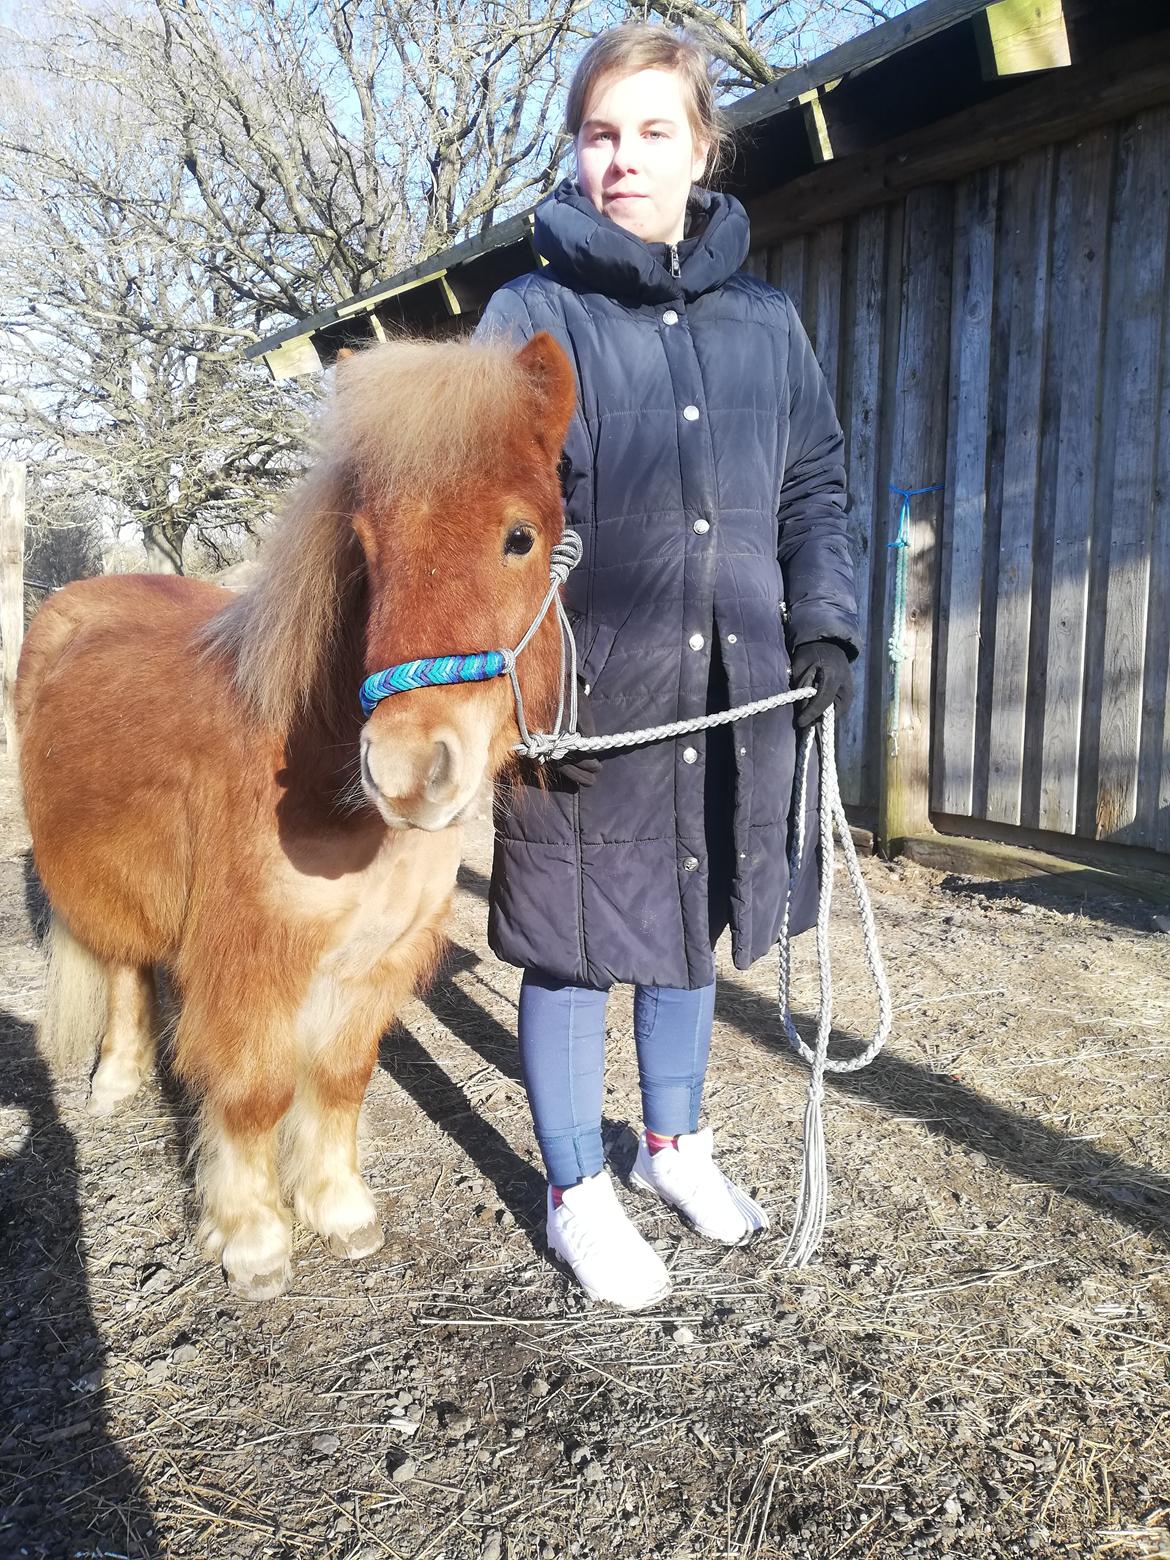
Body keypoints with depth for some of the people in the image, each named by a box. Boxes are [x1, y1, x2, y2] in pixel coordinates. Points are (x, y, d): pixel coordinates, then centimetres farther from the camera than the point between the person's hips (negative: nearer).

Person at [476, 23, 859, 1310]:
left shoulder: (765, 322, 10)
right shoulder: (532, 318, -3)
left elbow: (815, 488, 14)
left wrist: (825, 622, 0)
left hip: (731, 694, 5)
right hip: (585, 700, -4)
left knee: (692, 924, 18)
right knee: (574, 946, 6)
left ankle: (674, 1142, 41)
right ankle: (577, 1193, 28)